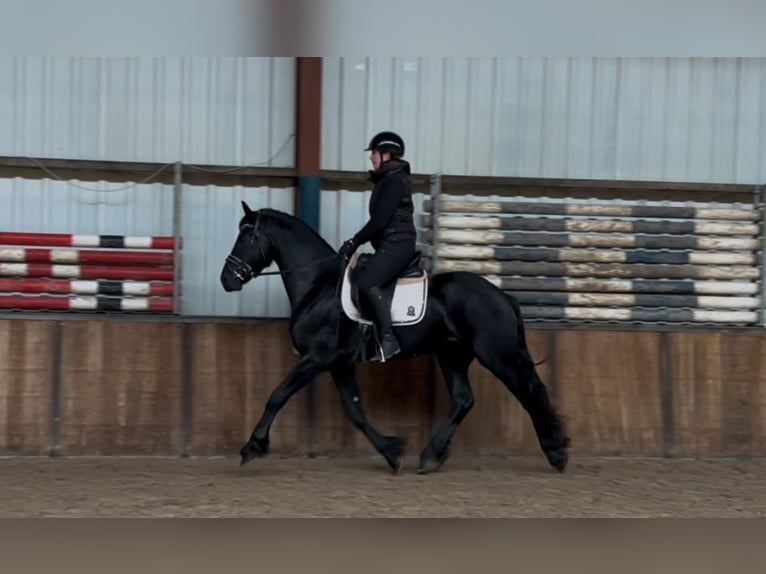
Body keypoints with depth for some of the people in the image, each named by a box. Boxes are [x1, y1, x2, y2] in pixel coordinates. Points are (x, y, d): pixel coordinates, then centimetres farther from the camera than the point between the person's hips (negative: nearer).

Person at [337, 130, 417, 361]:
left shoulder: (394, 181, -12)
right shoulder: (387, 180, 19)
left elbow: (380, 220, -18)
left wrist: (354, 242, -11)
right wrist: (356, 242, 16)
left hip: (397, 244, -11)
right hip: (390, 245, 11)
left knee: (367, 283, -27)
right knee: (358, 279, 14)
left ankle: (388, 339, -29)